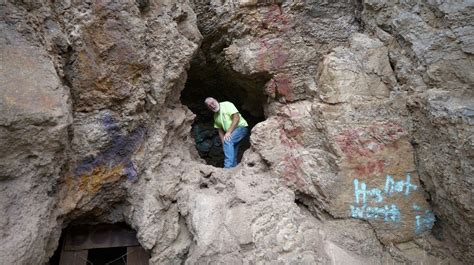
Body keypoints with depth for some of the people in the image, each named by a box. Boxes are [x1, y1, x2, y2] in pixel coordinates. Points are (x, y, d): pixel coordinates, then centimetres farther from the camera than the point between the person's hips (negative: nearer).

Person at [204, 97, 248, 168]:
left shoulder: (227, 105, -11)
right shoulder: (215, 116, 10)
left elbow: (236, 118, -21)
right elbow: (220, 130, 12)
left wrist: (229, 132, -24)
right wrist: (223, 143, -2)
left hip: (241, 127, -8)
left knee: (228, 141, -28)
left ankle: (228, 167, -30)